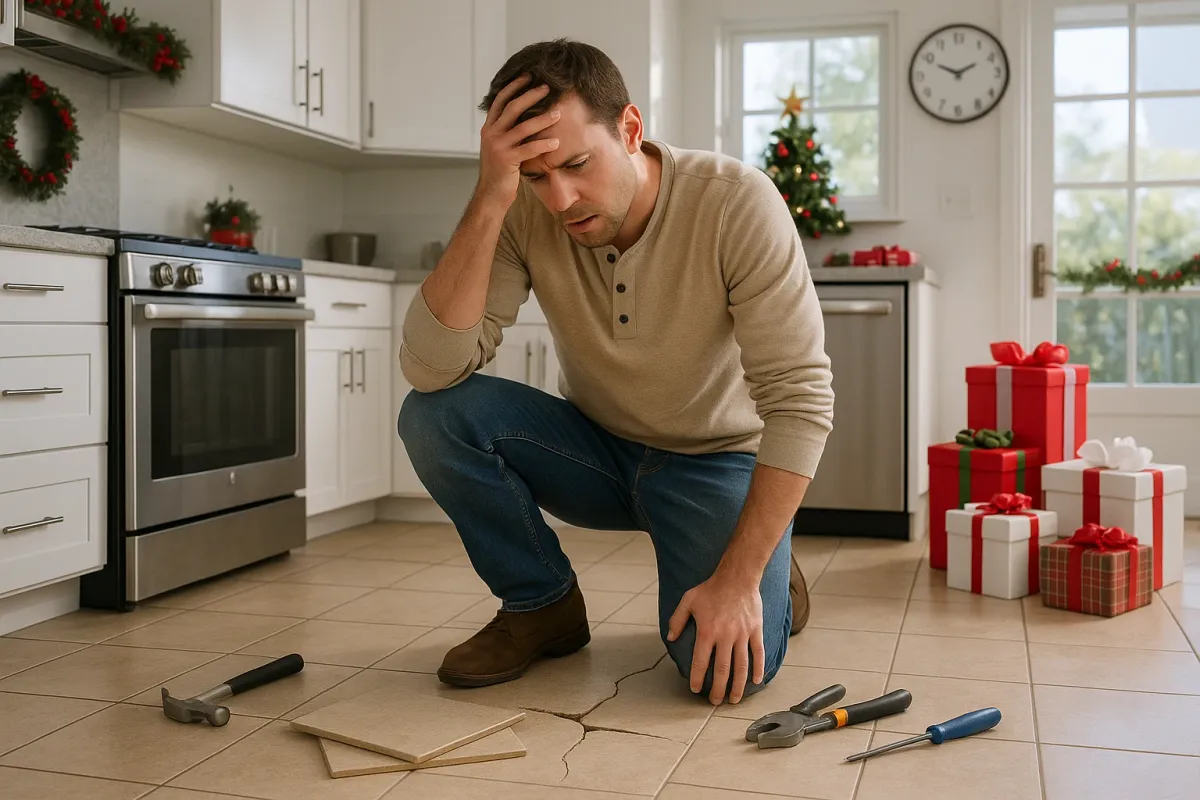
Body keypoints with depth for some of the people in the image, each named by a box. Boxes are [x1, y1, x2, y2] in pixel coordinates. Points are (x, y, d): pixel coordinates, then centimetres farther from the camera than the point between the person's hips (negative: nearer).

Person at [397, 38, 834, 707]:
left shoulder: (736, 203, -24)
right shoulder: (526, 215, -16)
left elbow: (800, 399, -24)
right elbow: (432, 369, -26)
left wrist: (739, 579, -29)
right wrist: (490, 200, -35)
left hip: (717, 459, -3)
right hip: (600, 451, 3)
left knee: (728, 671, -27)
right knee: (433, 414, -21)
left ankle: (768, 579, 11)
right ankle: (543, 604, 1)